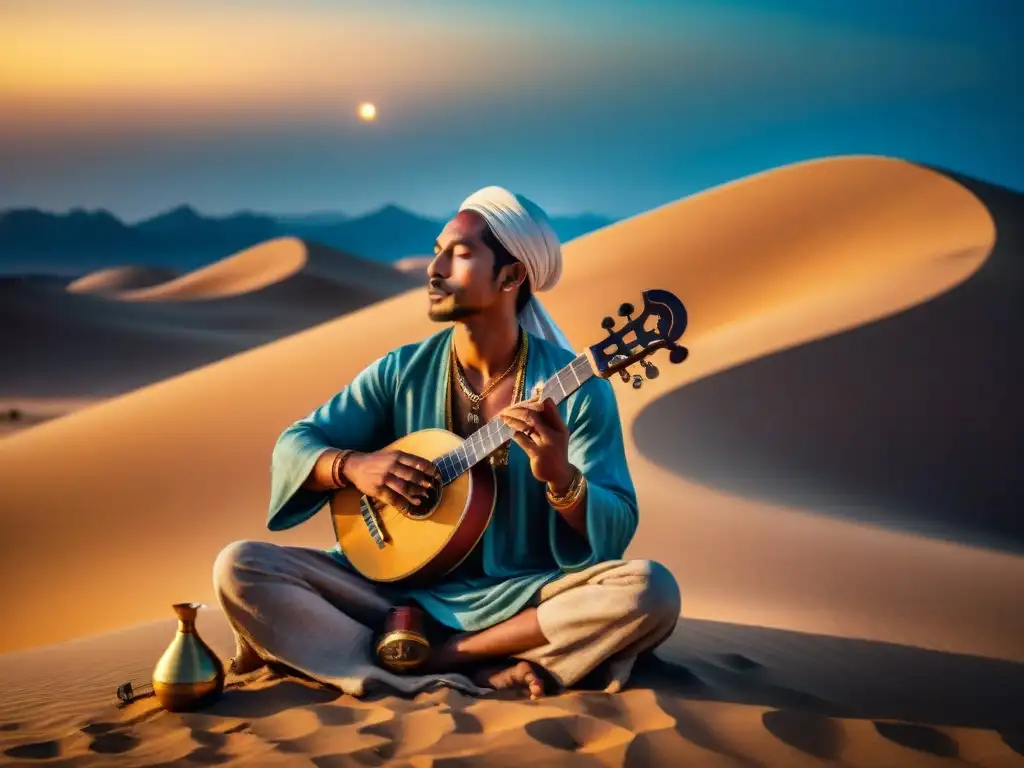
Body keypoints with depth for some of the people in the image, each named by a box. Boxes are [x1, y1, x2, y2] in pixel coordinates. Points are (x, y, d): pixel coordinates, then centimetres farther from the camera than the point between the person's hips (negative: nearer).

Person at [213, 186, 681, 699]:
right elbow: (293, 445, 5)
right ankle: (481, 677, -24)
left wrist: (560, 477, -32)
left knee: (650, 590, -30)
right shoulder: (402, 372, 2)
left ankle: (427, 655, -20)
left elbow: (616, 533, -11)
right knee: (238, 566, -16)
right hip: (401, 588, 3)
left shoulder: (578, 388, -8)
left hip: (524, 597, -2)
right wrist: (352, 465, -17)